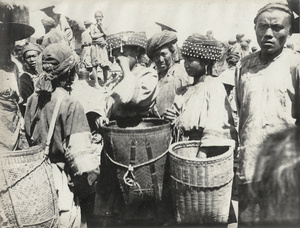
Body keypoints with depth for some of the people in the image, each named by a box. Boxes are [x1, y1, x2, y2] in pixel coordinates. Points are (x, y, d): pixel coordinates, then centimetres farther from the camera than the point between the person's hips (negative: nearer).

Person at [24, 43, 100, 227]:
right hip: (61, 179, -6)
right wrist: (91, 177, -8)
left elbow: (27, 137, 9)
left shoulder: (32, 100, 1)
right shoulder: (71, 105, -18)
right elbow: (80, 152, -21)